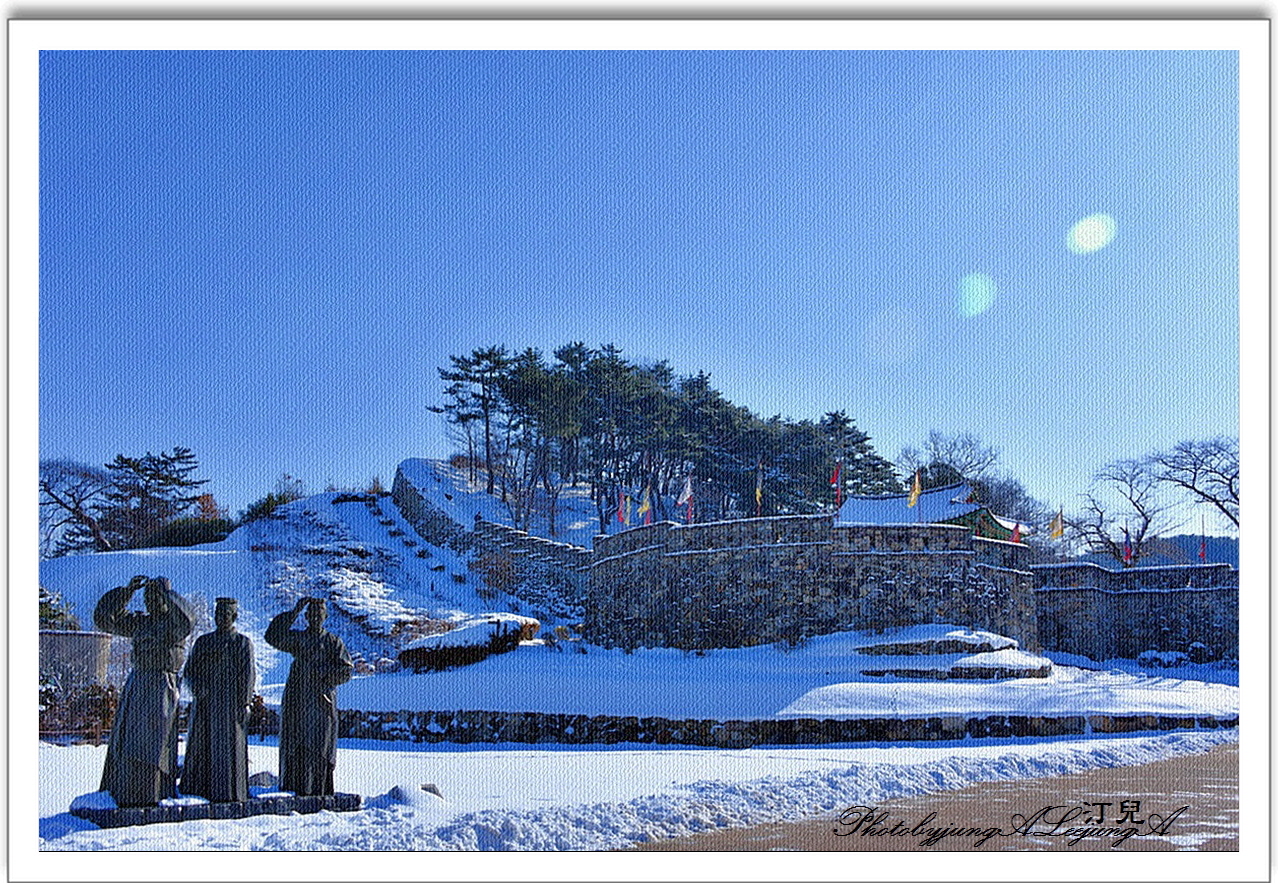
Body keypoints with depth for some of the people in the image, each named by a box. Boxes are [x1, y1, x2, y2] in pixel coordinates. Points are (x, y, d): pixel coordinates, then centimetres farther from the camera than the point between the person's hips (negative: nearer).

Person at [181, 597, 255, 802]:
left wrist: (245, 703, -9)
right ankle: (200, 788, 7)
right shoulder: (203, 641, 15)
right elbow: (191, 669, 12)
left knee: (228, 745, -5)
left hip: (230, 699, -4)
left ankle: (228, 791, -3)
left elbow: (248, 675, -1)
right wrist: (197, 688, -7)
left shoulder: (242, 642, 5)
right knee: (200, 743, 1)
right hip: (205, 700, 4)